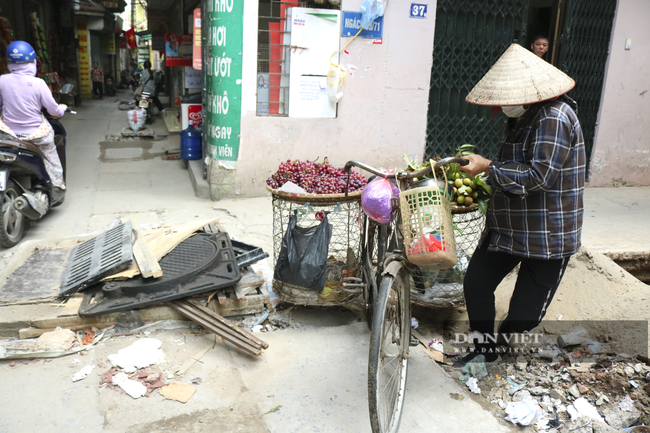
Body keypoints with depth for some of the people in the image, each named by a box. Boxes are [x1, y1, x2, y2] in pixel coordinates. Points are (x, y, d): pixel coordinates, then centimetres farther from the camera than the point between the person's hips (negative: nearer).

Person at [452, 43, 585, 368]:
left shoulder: (554, 118, -21)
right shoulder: (521, 116, 11)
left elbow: (538, 175, -27)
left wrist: (487, 167, -23)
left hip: (546, 237, -9)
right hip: (507, 228, 10)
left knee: (523, 314, 0)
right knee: (476, 283, 13)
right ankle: (484, 350, 31)